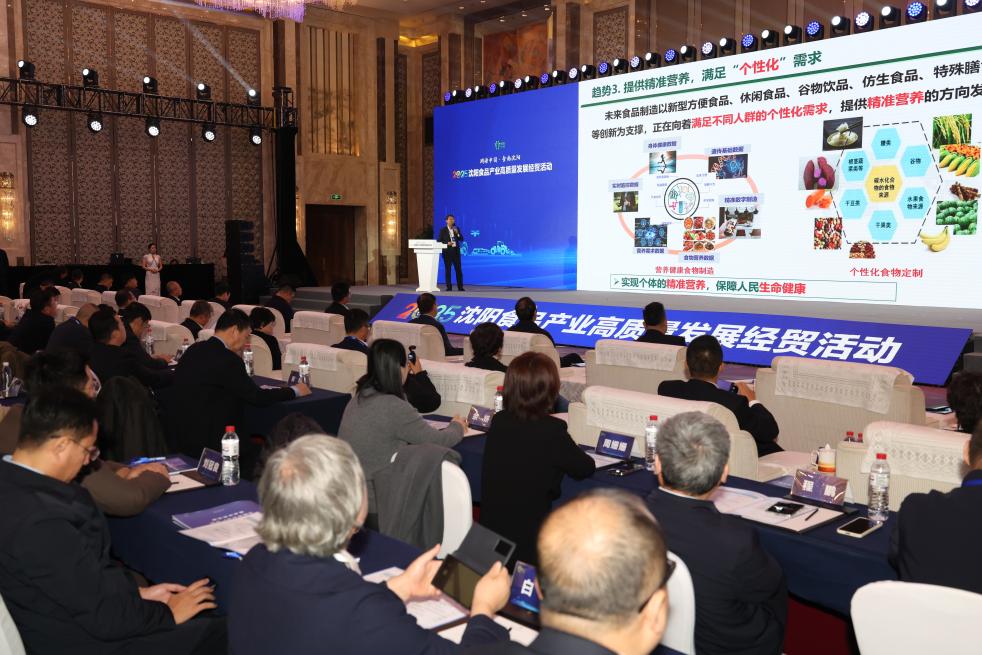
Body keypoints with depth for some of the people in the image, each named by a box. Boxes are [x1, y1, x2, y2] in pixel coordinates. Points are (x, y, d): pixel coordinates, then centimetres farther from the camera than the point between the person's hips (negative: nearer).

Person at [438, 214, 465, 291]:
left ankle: (460, 287, 3)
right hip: (447, 251, -2)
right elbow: (440, 241, 0)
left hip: (456, 251, 2)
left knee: (458, 269, -1)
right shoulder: (443, 230, 1)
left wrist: (457, 233, -11)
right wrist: (447, 243, -16)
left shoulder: (457, 229, 10)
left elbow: (461, 239, 6)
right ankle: (449, 287, 4)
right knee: (447, 269, -1)